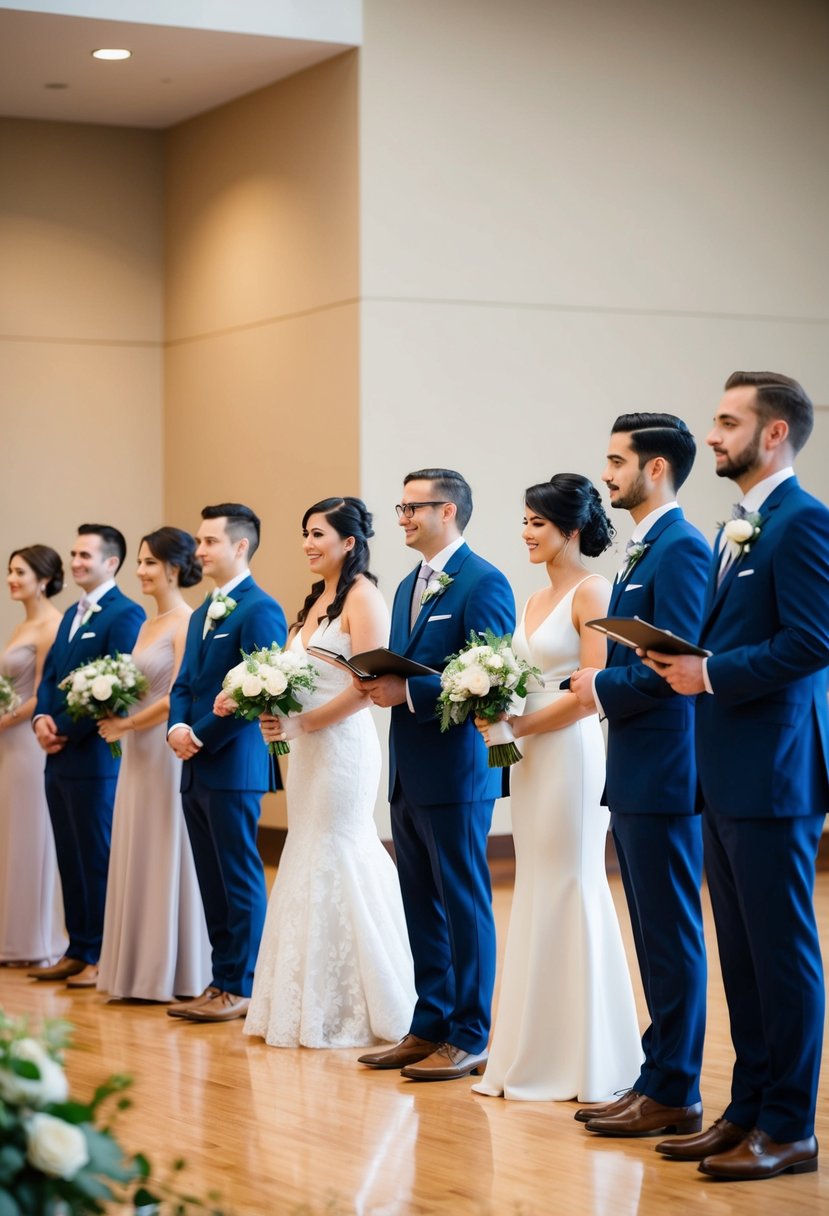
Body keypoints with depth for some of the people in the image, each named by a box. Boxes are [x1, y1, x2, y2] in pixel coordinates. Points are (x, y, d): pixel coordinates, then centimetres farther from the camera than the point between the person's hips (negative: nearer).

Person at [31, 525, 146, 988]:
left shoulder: (125, 614, -10)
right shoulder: (72, 614, 18)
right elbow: (51, 674, 17)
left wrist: (66, 730, -14)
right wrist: (42, 717, -2)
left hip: (94, 756, -9)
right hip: (60, 757, 9)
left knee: (98, 858, -3)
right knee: (70, 858, 12)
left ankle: (103, 959, 3)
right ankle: (78, 951, 19)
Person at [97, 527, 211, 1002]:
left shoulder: (187, 622, -12)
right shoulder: (149, 625, 15)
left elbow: (177, 697, -17)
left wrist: (127, 725, -11)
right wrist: (113, 711, 3)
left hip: (168, 752, -9)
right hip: (138, 754, 9)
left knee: (165, 857, -3)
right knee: (137, 859, 10)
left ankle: (170, 974, 5)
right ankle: (140, 970, 16)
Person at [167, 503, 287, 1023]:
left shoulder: (261, 610, -10)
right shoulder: (202, 614, 18)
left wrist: (203, 737, -13)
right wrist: (177, 728, 0)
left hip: (235, 766, -9)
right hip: (196, 768, 9)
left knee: (240, 880, -2)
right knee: (212, 880, 11)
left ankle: (239, 988, 3)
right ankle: (221, 983, 17)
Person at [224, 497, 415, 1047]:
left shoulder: (363, 598, -10)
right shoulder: (317, 600, 16)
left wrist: (302, 723, -18)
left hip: (342, 743, -9)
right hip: (308, 748, 9)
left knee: (333, 862, -3)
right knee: (311, 861, 10)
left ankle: (350, 1009, 7)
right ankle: (316, 1005, 17)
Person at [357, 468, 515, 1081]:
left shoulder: (484, 583, -11)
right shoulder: (409, 586, 17)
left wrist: (407, 692, -20)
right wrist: (380, 683, -1)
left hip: (458, 772, -9)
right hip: (408, 774, 9)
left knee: (464, 906, -1)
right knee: (422, 907, 13)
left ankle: (469, 1040, 5)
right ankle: (430, 1027, 22)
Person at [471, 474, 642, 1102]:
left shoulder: (592, 592, -10)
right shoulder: (536, 600, 16)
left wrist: (522, 725, -14)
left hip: (571, 755, -9)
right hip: (530, 759, 9)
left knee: (569, 893, -4)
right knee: (536, 896, 9)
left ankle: (581, 1060, 5)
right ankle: (537, 1054, 15)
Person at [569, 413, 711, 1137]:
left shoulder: (682, 549, -14)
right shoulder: (645, 550, 17)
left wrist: (603, 688, -10)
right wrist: (603, 686, 3)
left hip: (663, 774, -10)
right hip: (635, 775, 10)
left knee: (671, 936, -4)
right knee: (655, 937, 14)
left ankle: (674, 1093, 2)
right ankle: (658, 1078, 21)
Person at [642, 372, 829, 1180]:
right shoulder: (737, 530, 18)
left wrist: (711, 675, -17)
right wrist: (681, 663, 4)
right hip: (726, 775, 10)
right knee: (741, 952, 13)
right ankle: (749, 1108, 21)